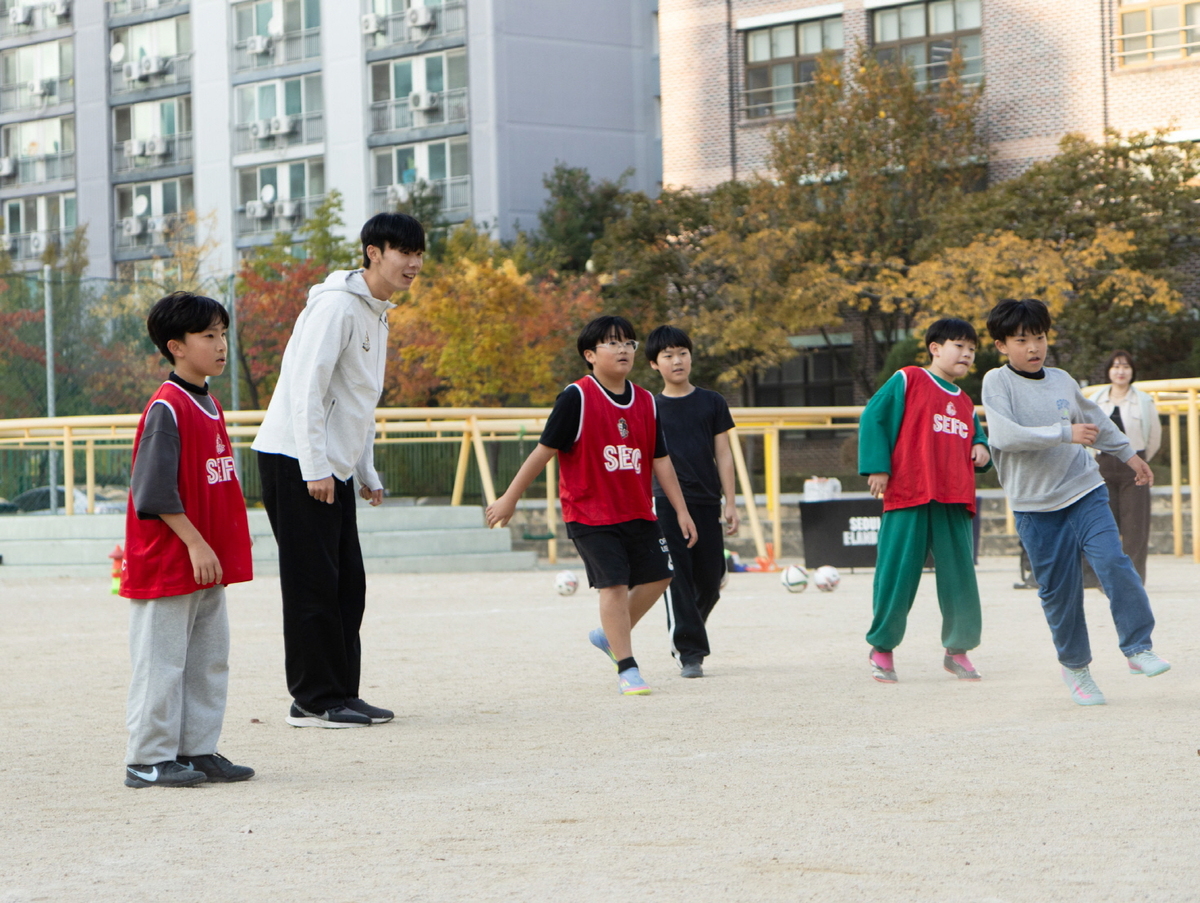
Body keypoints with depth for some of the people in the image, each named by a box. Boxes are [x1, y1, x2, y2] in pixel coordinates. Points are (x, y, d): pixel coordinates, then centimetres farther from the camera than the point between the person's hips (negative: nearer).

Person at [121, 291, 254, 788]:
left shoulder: (209, 406, 12)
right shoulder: (165, 408, -15)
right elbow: (154, 491, -19)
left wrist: (216, 548, 16)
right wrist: (195, 543, -20)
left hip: (208, 564, 9)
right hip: (167, 562, -9)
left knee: (209, 659, 12)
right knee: (161, 662, -3)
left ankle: (198, 750, 20)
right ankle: (148, 759, 4)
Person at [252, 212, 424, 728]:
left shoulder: (376, 315, 17)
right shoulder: (337, 306, -13)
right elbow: (307, 388, -19)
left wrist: (368, 473, 19)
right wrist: (316, 468, -21)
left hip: (334, 468, 9)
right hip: (297, 461, -9)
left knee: (347, 584, 9)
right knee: (313, 584, -7)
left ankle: (342, 693, 15)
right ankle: (313, 700, -3)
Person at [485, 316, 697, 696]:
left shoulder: (646, 402, 5)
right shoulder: (576, 398, -12)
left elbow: (660, 460, 11)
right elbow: (544, 450, -10)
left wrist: (681, 511, 8)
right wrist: (509, 499, -7)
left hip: (638, 513, 7)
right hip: (590, 513, -6)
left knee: (657, 575, 9)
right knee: (614, 583, -12)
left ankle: (610, 636, 30)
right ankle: (626, 669, -6)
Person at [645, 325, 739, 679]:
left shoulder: (712, 403, 8)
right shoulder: (650, 408, 6)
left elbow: (723, 454, 8)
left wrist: (730, 502, 2)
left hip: (706, 502, 2)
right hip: (667, 503, -2)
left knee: (710, 580, 4)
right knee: (677, 578, -9)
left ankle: (687, 632, 29)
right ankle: (690, 652, -5)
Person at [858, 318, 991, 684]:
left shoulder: (965, 404, 21)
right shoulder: (907, 381, 2)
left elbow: (975, 437, 32)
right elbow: (873, 418, -2)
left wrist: (982, 449, 7)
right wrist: (877, 467, -9)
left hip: (954, 502, 6)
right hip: (907, 496, -5)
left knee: (960, 577, 2)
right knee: (898, 574, -2)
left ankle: (958, 650, 15)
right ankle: (882, 648, 13)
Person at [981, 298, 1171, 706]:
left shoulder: (1062, 380, 9)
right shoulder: (997, 382, -6)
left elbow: (1095, 420, 28)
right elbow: (1004, 435, -22)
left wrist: (1128, 454, 36)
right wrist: (1065, 433, -23)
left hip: (1084, 492, 3)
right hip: (1035, 506, -3)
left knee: (1113, 562, -15)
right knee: (1058, 589, 2)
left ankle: (1138, 647, -5)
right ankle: (1074, 665, 19)